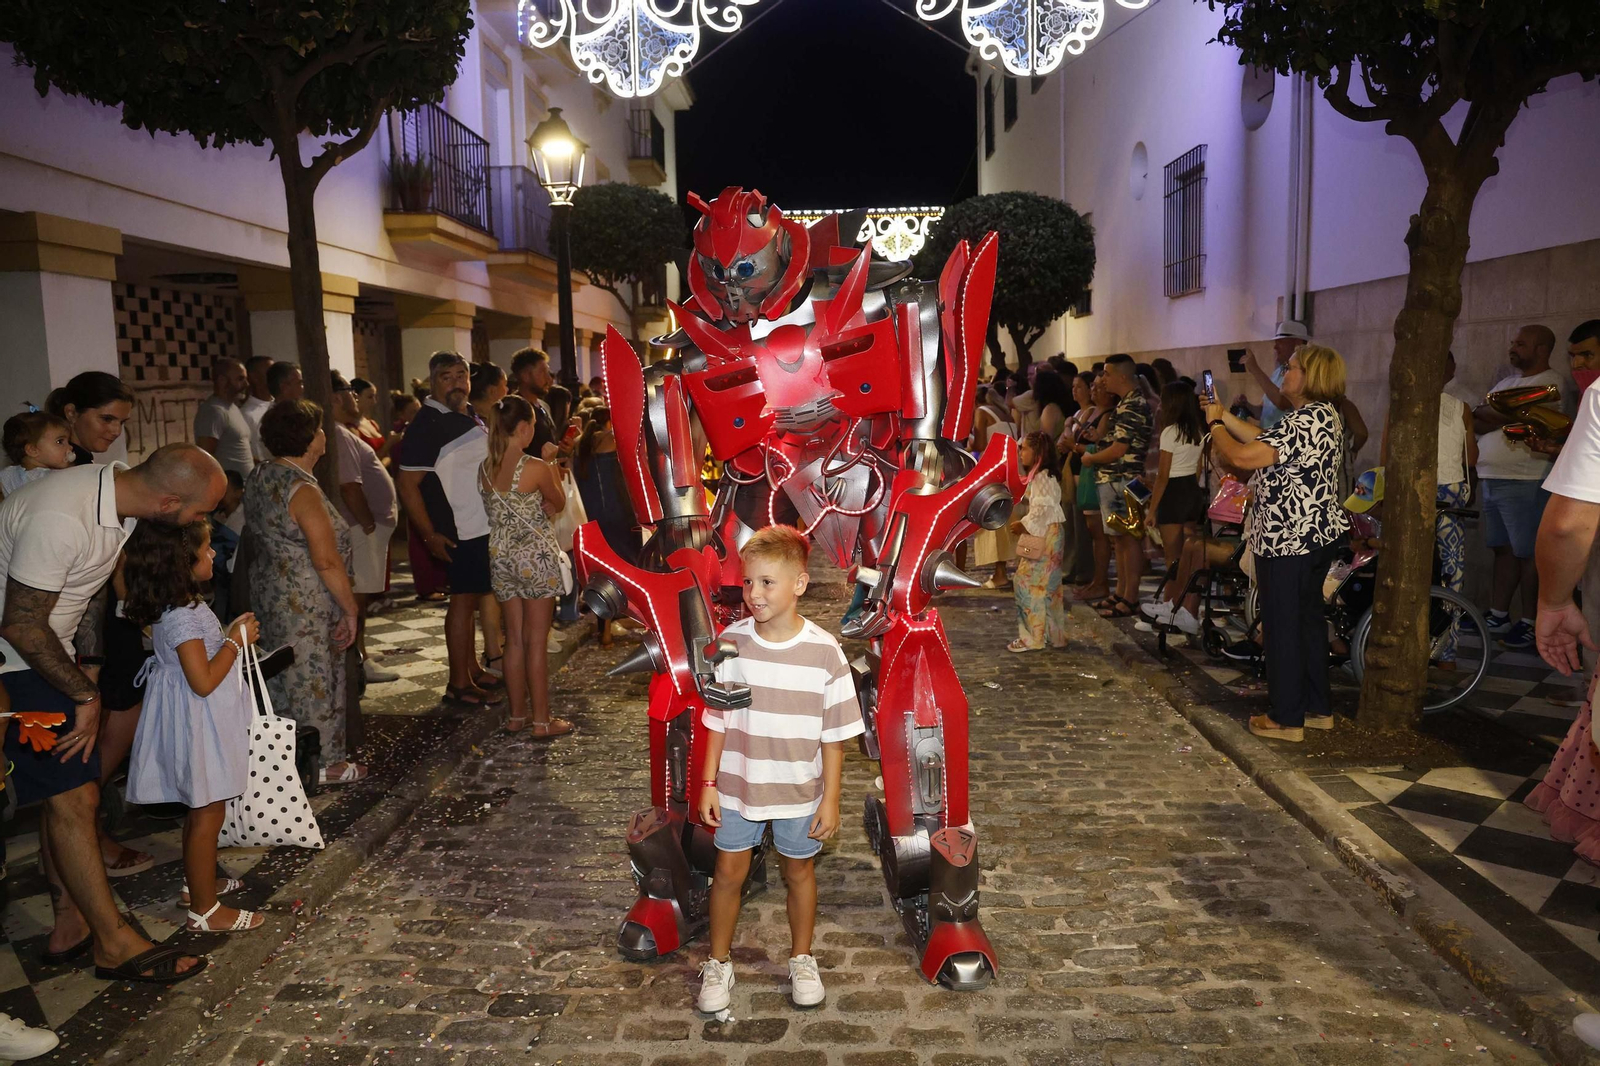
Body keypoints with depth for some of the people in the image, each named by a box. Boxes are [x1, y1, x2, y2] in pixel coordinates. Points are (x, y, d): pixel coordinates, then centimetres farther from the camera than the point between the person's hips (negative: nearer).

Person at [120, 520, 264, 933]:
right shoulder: (183, 617, -26)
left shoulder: (176, 606, 4)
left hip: (199, 722, 10)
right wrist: (236, 640, -18)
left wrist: (232, 634, 8)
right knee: (208, 813, 1)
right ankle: (205, 910, 11)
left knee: (200, 808, 24)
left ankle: (197, 882, 40)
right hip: (200, 724, -10)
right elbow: (204, 681, -27)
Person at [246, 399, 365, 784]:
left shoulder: (258, 479, 6)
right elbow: (327, 560, -24)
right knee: (315, 679, 3)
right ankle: (324, 763, 15)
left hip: (270, 592, 9)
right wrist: (350, 609, -16)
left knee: (286, 676, 19)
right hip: (306, 604, -9)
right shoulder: (302, 490, -22)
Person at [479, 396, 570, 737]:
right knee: (537, 641, 2)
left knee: (514, 639, 14)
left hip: (501, 557, 6)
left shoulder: (485, 468, 2)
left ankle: (517, 715, 23)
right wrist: (551, 467, 14)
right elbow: (558, 504, 1)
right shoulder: (536, 468, -15)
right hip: (537, 557, -6)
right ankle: (542, 720, 9)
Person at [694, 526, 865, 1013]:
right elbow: (718, 720, -1)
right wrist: (709, 782, -1)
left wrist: (830, 798, -6)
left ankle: (802, 960, 38)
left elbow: (834, 733, -8)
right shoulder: (731, 642, -10)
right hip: (738, 785, 1)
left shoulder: (824, 651, -15)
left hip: (799, 790, -1)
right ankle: (718, 964, 32)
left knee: (798, 870, 16)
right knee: (729, 872, 12)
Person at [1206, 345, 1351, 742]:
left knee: (1283, 627, -1)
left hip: (1288, 541, -10)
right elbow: (1266, 440, 17)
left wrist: (1215, 424, -9)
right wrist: (1223, 415, 15)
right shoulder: (1323, 414, 11)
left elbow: (1242, 456, -26)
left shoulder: (1304, 421, -22)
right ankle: (1317, 709, 28)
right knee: (1309, 619, 18)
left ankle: (1287, 719, 8)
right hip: (1318, 534, 10)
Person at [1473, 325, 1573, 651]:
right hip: (1491, 479, 8)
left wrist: (1486, 416, -4)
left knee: (1528, 553, -3)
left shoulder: (1553, 383, -5)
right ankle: (1498, 616, 18)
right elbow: (1475, 423, 13)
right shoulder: (1505, 383, 20)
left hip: (1525, 483, -8)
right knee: (1503, 550, 12)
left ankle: (1530, 623, 4)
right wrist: (1504, 419, -5)